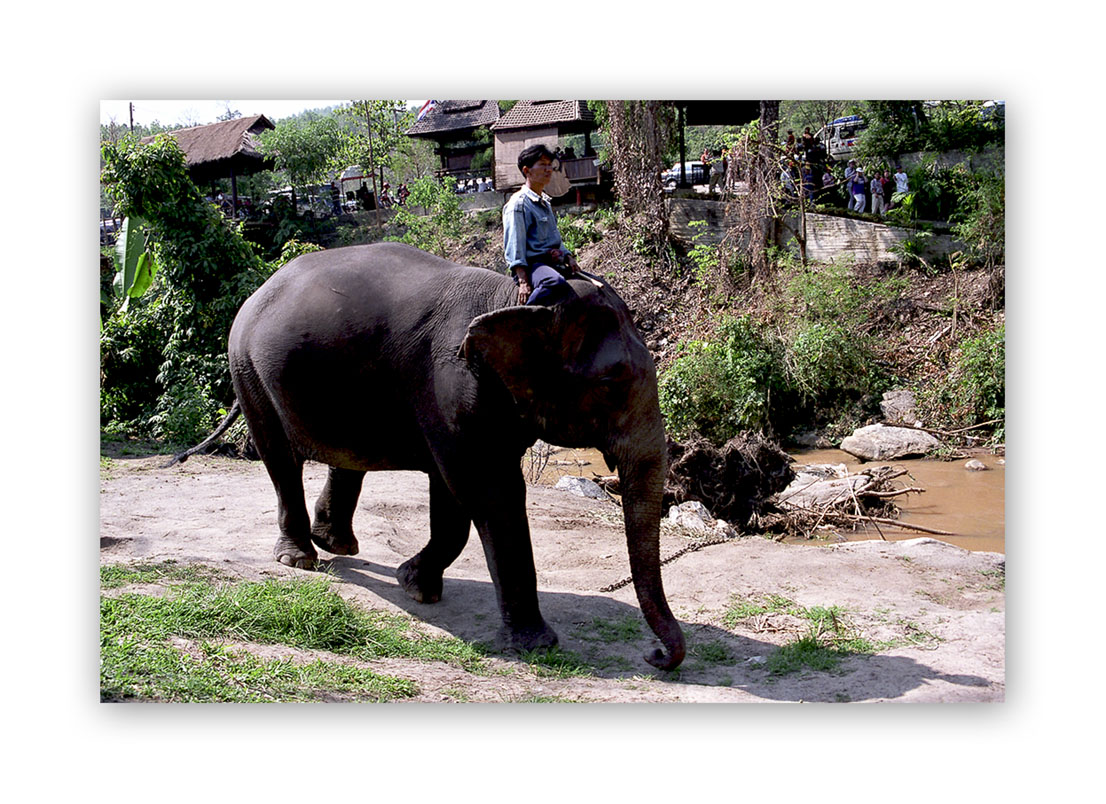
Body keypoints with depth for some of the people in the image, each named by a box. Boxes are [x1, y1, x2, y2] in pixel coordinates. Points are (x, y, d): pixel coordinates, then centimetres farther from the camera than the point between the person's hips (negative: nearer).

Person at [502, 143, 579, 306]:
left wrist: (569, 257, 13)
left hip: (553, 264, 10)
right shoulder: (519, 203, -6)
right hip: (531, 264, -10)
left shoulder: (546, 203, 24)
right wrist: (523, 281, -21)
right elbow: (514, 246, -13)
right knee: (556, 284, -40)